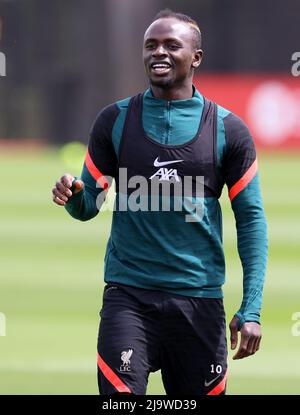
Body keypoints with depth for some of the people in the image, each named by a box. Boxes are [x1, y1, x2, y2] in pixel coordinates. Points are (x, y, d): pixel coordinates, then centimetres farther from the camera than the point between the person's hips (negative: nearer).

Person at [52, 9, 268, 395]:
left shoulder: (227, 129, 2)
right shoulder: (115, 121, 5)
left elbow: (251, 218, 3)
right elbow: (89, 205, 10)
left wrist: (251, 309, -5)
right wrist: (72, 195, -17)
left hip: (199, 298, 0)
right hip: (128, 296, 0)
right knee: (120, 396, -15)